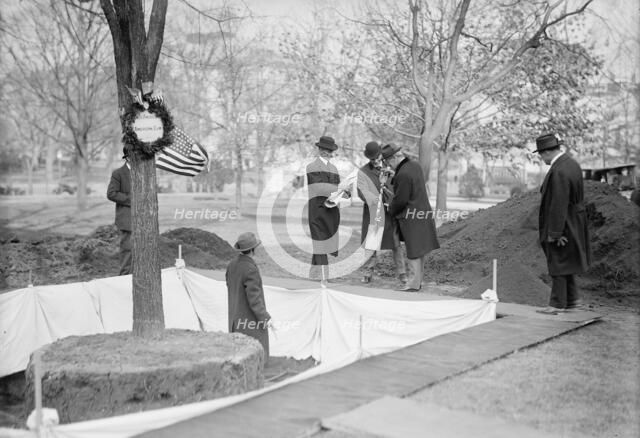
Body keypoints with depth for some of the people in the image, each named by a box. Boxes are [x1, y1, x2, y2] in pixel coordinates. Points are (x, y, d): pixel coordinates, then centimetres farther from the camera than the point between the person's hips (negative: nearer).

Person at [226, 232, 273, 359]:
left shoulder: (232, 265, 0)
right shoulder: (250, 270, -25)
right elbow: (254, 297, -25)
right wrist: (265, 318, -19)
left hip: (235, 317, 8)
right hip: (251, 318, -8)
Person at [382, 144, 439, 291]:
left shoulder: (403, 174, -23)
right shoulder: (414, 165, 7)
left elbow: (400, 200, -18)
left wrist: (391, 210, 1)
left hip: (411, 217, -9)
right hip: (422, 213, 9)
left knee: (413, 251, -2)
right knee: (419, 250, 15)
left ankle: (414, 283, 5)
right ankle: (418, 280, 24)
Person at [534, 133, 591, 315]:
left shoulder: (558, 172, -26)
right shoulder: (572, 163, 5)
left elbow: (558, 205, -26)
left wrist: (554, 233, -21)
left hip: (560, 225, -10)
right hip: (573, 222, 10)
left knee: (557, 264, 2)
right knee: (563, 263, 20)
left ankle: (558, 304, 13)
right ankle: (572, 299, 29)